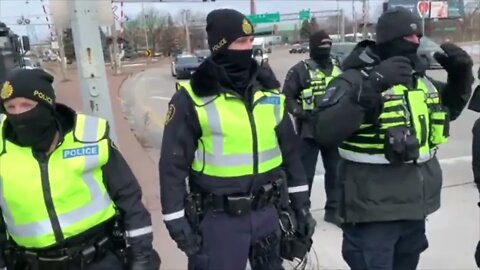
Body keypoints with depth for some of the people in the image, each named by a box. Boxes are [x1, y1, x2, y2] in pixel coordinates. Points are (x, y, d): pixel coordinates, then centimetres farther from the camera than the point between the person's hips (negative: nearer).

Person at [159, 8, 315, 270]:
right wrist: (177, 223, -9)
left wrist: (300, 203, 10)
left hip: (266, 212, 5)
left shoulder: (268, 90, 3)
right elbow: (173, 163, -9)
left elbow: (289, 149, 9)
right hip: (218, 219, -4)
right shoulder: (192, 98, -13)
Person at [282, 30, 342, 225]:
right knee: (305, 173, 4)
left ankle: (333, 210, 29)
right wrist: (302, 114, -18)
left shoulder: (338, 70, 11)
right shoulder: (300, 70, -7)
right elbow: (288, 97, -8)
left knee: (335, 172, 14)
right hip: (309, 131, -5)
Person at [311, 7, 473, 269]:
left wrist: (460, 74, 4)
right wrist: (371, 87, -35)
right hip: (373, 211, -7)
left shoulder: (420, 78, 8)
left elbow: (450, 109, 23)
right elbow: (325, 131, -27)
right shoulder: (356, 79, -15)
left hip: (415, 207, 8)